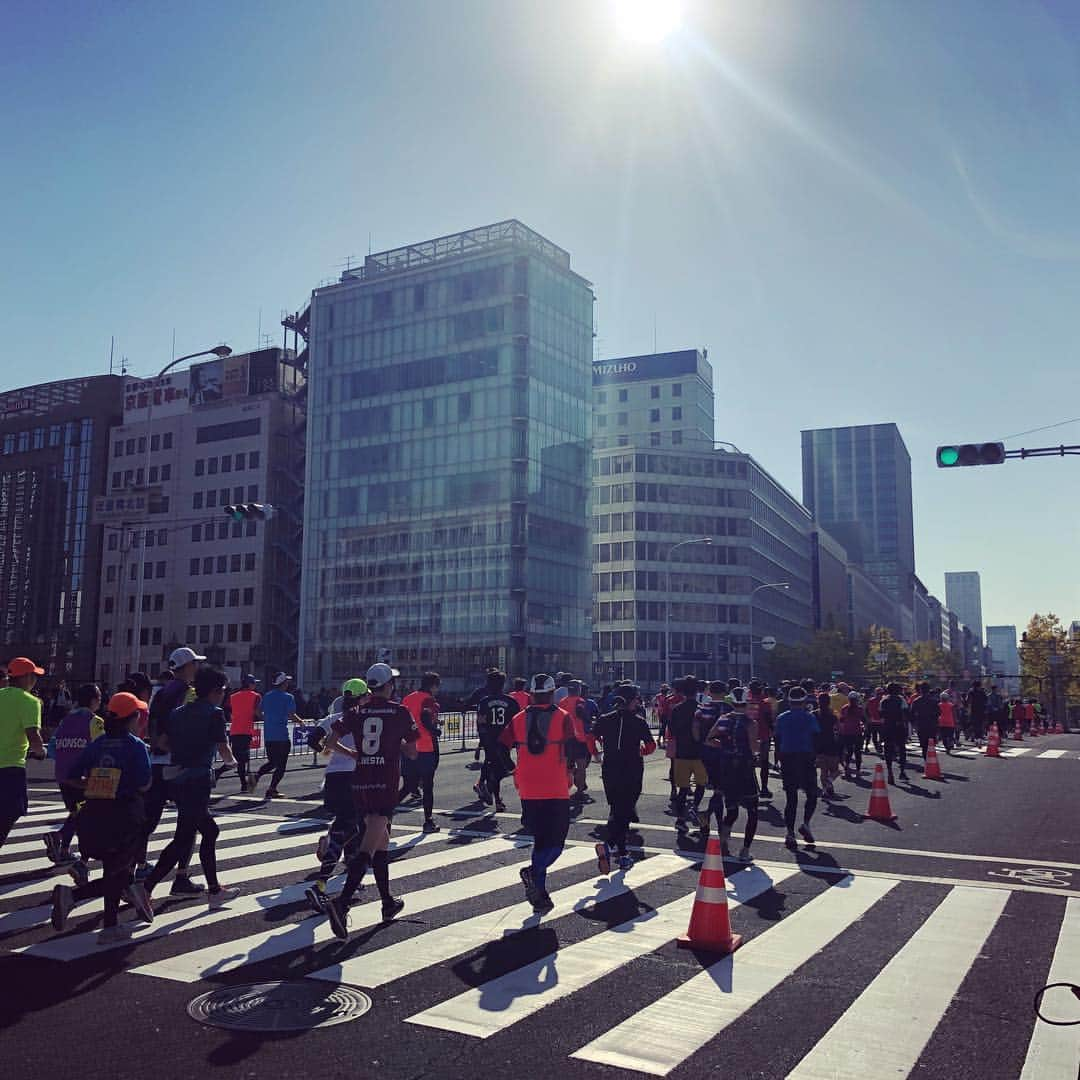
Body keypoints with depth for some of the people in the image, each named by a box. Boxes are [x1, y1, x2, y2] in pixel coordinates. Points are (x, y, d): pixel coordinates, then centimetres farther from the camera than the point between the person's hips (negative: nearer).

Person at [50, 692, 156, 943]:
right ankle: (71, 894, -15)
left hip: (93, 815, 6)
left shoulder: (96, 744, 6)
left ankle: (111, 927, 18)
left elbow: (70, 779, 3)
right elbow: (144, 785, -14)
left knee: (114, 870, 16)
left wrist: (95, 786, 14)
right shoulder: (136, 746, -9)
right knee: (118, 872, 6)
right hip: (125, 816, -6)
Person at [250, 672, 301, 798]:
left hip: (268, 735, 6)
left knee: (272, 761, 20)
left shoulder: (267, 696, 9)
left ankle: (256, 776, -2)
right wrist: (299, 721, 7)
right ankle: (272, 789, 0)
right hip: (282, 735, -6)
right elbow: (291, 715, -13)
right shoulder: (288, 697, -8)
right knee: (281, 765, 4)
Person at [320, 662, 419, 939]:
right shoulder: (400, 712, -2)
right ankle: (341, 902, -27)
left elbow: (331, 741, -1)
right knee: (367, 848, -11)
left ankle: (388, 902, 28)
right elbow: (412, 752, 2)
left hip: (360, 784, 5)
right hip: (386, 784, -5)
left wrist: (351, 753, 14)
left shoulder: (356, 712, 7)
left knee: (381, 842, 19)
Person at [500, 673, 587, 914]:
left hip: (528, 792, 4)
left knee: (540, 840, 16)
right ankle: (533, 872, -25)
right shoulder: (563, 718, -3)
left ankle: (540, 895, 14)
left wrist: (512, 772, 18)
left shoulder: (518, 720, 6)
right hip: (556, 792, -4)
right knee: (555, 843, 3)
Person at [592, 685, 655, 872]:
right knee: (624, 811, -1)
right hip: (632, 771, -3)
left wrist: (597, 756, 19)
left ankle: (621, 853, 18)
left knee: (616, 809, 16)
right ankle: (609, 844, -24)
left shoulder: (604, 720, 2)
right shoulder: (639, 722, -5)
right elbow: (651, 745, -2)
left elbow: (591, 738, 2)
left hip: (609, 771, 3)